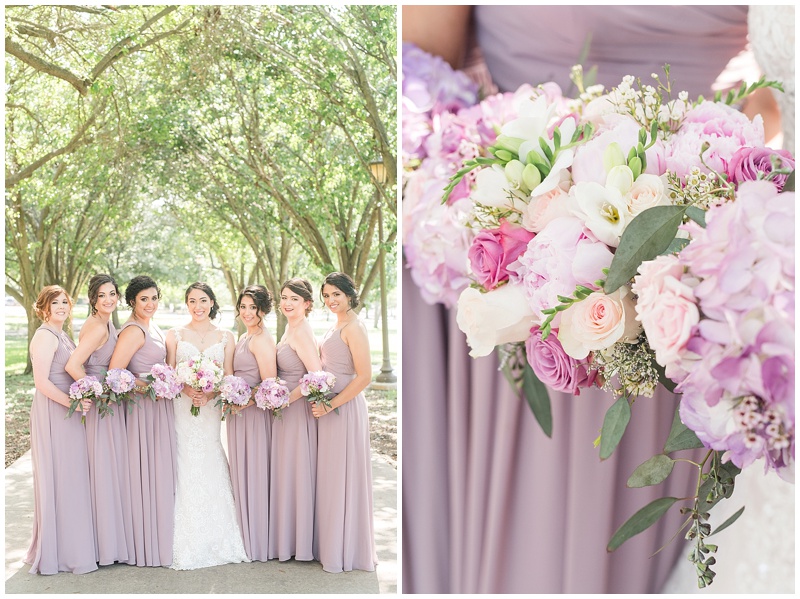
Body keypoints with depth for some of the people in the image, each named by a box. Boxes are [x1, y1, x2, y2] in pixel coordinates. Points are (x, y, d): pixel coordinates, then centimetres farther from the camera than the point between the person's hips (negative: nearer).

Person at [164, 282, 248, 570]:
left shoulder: (226, 337, 9)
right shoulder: (175, 335, 7)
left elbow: (229, 376, 5)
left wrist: (210, 393, -13)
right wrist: (186, 389, -17)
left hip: (211, 410, 1)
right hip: (182, 408, -1)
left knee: (211, 471, 1)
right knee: (186, 470, -4)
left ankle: (215, 541, 11)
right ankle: (186, 544, 4)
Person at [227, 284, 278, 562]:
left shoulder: (261, 339, -15)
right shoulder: (244, 337, 15)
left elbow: (270, 384, -20)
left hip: (254, 414, -10)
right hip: (239, 413, 10)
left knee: (253, 474, 0)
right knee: (242, 474, 15)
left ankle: (257, 542, 12)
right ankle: (246, 536, 26)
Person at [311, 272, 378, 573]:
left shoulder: (353, 327, -15)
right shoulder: (337, 325, 14)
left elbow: (364, 376, -21)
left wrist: (331, 405, -20)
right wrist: (323, 403, 11)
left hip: (345, 408, -10)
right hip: (329, 406, 10)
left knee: (343, 476, 0)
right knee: (331, 475, 15)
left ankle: (346, 551, 12)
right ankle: (333, 544, 26)